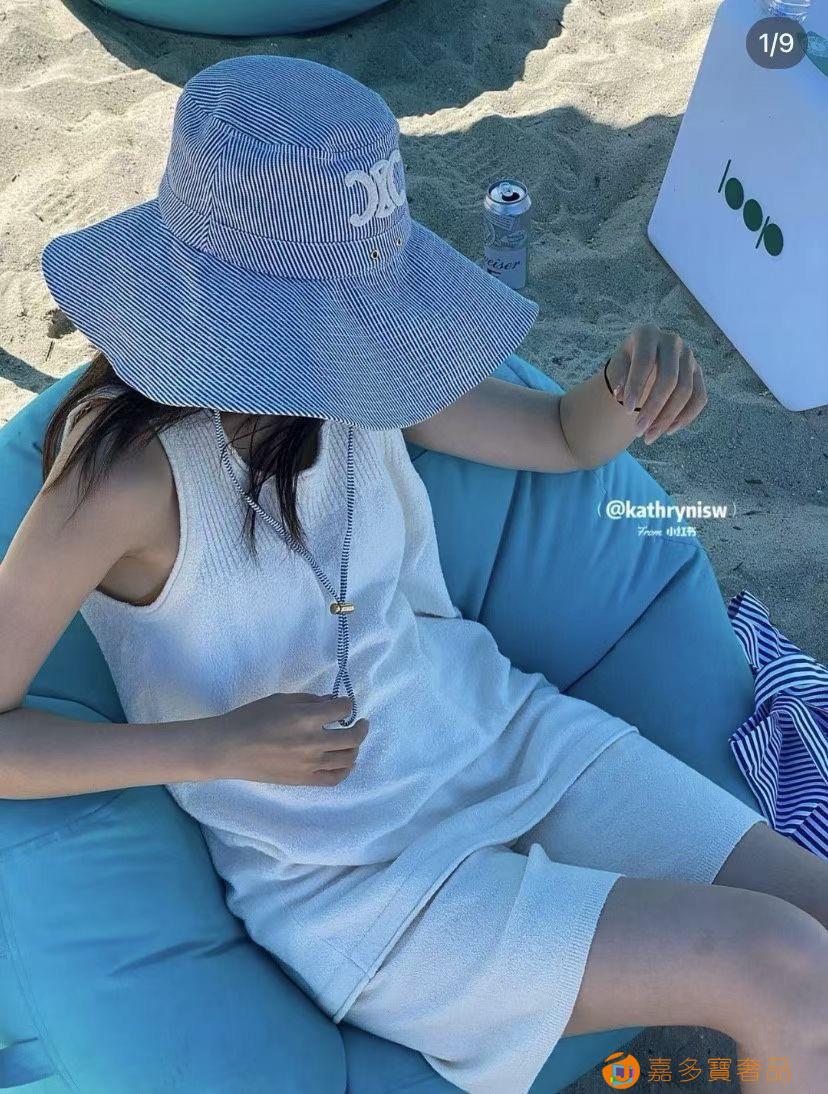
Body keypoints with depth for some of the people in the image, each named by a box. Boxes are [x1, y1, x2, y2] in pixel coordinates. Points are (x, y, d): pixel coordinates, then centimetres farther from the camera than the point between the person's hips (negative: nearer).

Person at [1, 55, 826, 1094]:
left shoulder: (353, 370, -6)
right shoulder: (128, 469, -22)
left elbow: (566, 436, 7)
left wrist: (635, 379, -15)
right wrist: (220, 745, -22)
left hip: (509, 732, 6)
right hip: (349, 878, -5)